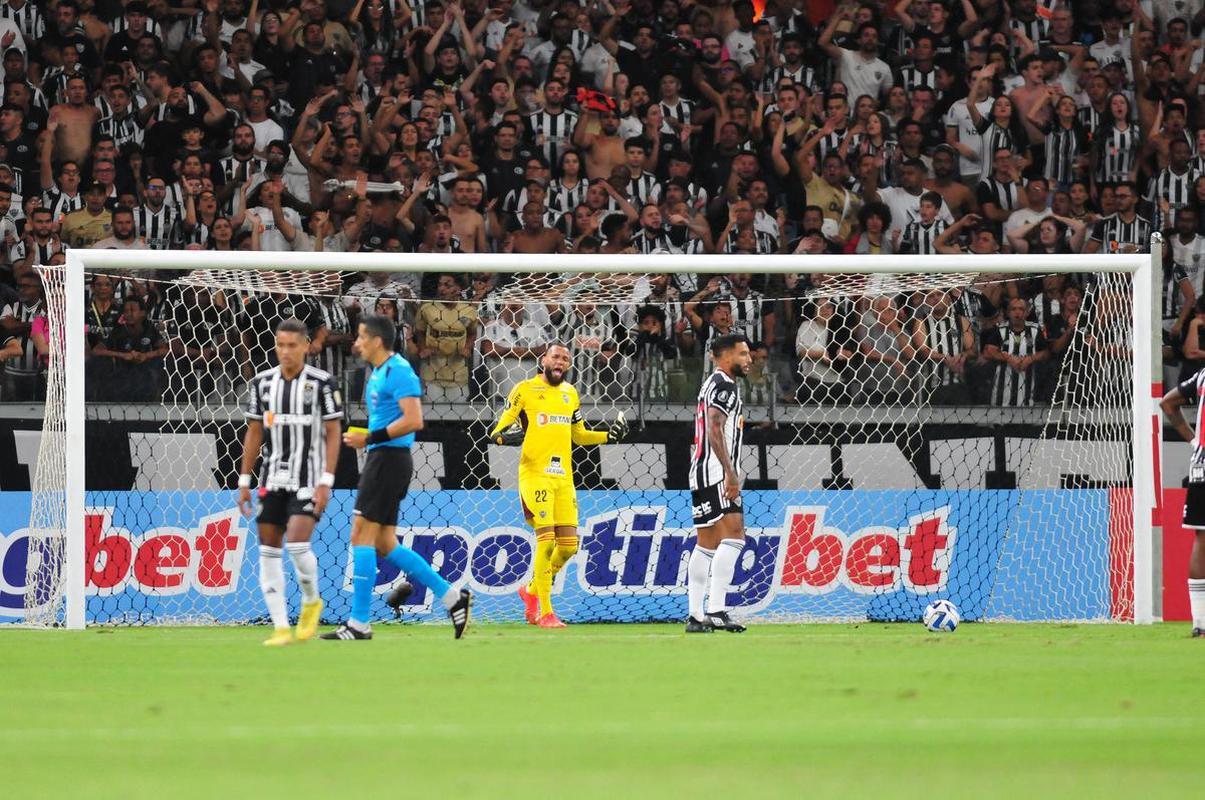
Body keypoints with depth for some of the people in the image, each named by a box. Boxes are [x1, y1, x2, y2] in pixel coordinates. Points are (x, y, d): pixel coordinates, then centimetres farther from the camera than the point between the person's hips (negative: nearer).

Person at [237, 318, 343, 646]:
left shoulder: (322, 383, -6)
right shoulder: (262, 383, 6)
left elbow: (333, 434, -5)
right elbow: (254, 433, 12)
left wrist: (326, 482, -11)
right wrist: (244, 481, 9)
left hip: (307, 479, -5)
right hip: (272, 479, 5)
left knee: (297, 543, -18)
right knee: (268, 549, 0)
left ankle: (311, 601, 11)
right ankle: (280, 627, 4)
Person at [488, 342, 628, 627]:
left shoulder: (570, 393, 16)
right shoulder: (524, 390, -2)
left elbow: (579, 434, 27)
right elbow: (498, 431, -2)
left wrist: (608, 436, 11)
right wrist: (506, 435, -25)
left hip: (564, 477, 6)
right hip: (535, 474, -6)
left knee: (569, 544, 2)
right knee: (547, 540, -14)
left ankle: (532, 591, 26)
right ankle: (544, 612, -7)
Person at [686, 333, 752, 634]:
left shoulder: (713, 384, 24)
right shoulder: (725, 385, -8)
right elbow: (714, 430, -20)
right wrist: (730, 472, -26)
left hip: (702, 474, 11)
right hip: (716, 474, -11)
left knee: (706, 544, 10)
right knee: (733, 536, -17)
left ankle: (695, 616, 8)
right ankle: (715, 610, -26)